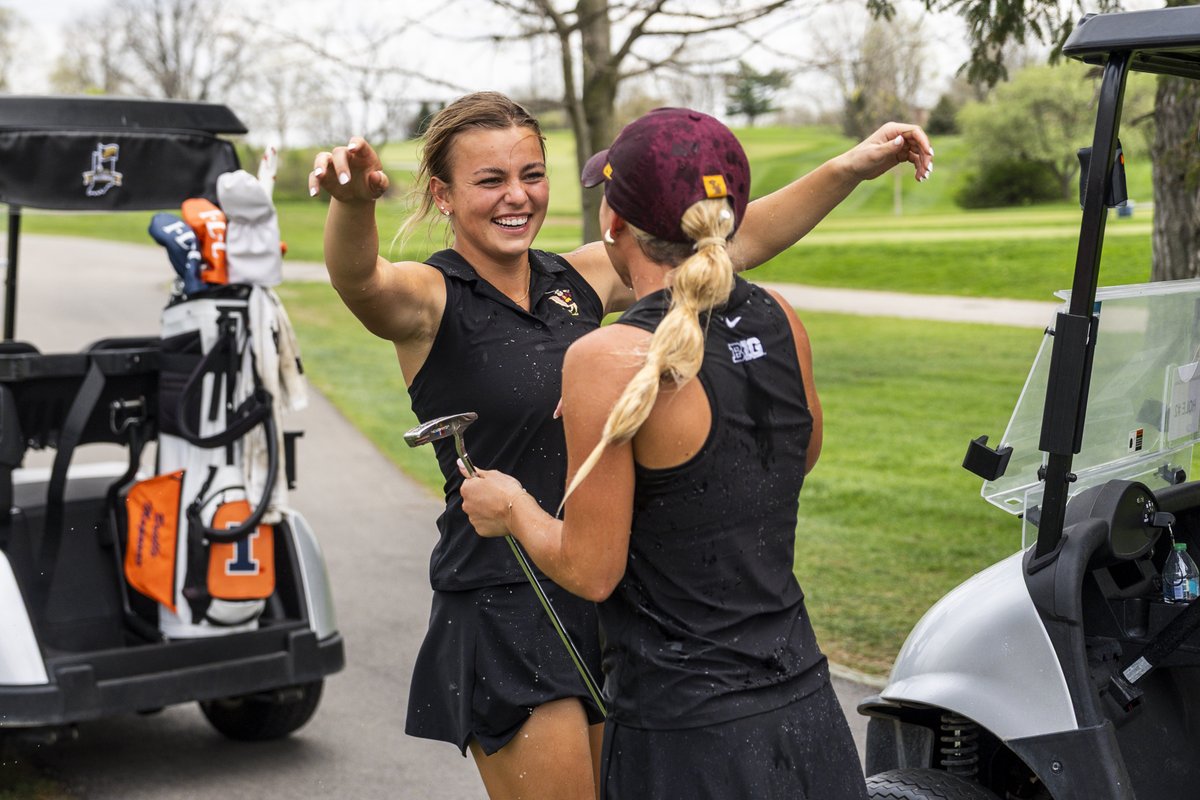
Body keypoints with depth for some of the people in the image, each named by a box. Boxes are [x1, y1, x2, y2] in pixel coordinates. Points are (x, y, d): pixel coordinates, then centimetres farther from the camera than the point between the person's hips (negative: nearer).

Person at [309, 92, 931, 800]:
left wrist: (853, 167, -3)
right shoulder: (431, 299, -9)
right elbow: (360, 282, -32)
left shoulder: (584, 280, 7)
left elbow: (740, 241, 6)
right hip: (505, 615, -6)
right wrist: (353, 201, -54)